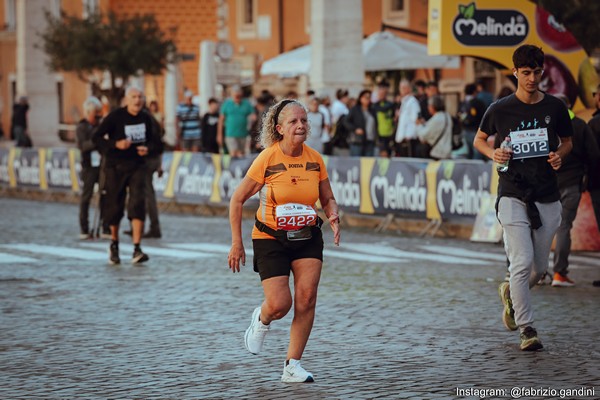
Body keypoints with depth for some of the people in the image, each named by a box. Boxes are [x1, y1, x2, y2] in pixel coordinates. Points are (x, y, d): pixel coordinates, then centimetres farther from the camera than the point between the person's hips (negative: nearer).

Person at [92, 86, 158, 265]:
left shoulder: (145, 118, 2)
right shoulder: (115, 117, -11)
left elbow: (152, 139, 17)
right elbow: (96, 138, -11)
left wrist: (147, 148, -6)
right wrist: (116, 144, -25)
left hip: (137, 166, 2)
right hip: (115, 167, -2)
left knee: (138, 204, -15)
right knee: (115, 206, 6)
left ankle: (137, 249, -18)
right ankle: (114, 244, 30)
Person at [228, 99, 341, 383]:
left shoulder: (315, 159, -3)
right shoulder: (267, 159, -14)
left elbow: (327, 199, 11)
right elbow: (237, 200, -7)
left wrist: (333, 216, -13)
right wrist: (237, 243, -8)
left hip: (307, 237, 3)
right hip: (270, 239, -3)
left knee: (307, 298, -10)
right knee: (280, 304, -12)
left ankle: (292, 367, 3)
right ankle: (261, 320, 28)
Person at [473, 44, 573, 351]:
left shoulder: (555, 108, 3)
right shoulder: (500, 110, -2)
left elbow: (567, 141, 18)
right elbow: (479, 139, 13)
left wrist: (559, 155, -4)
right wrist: (493, 154, -8)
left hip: (548, 199, 3)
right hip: (513, 196, -3)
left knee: (539, 268, 10)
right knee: (522, 262, -14)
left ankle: (510, 293, 42)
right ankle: (527, 329, -6)